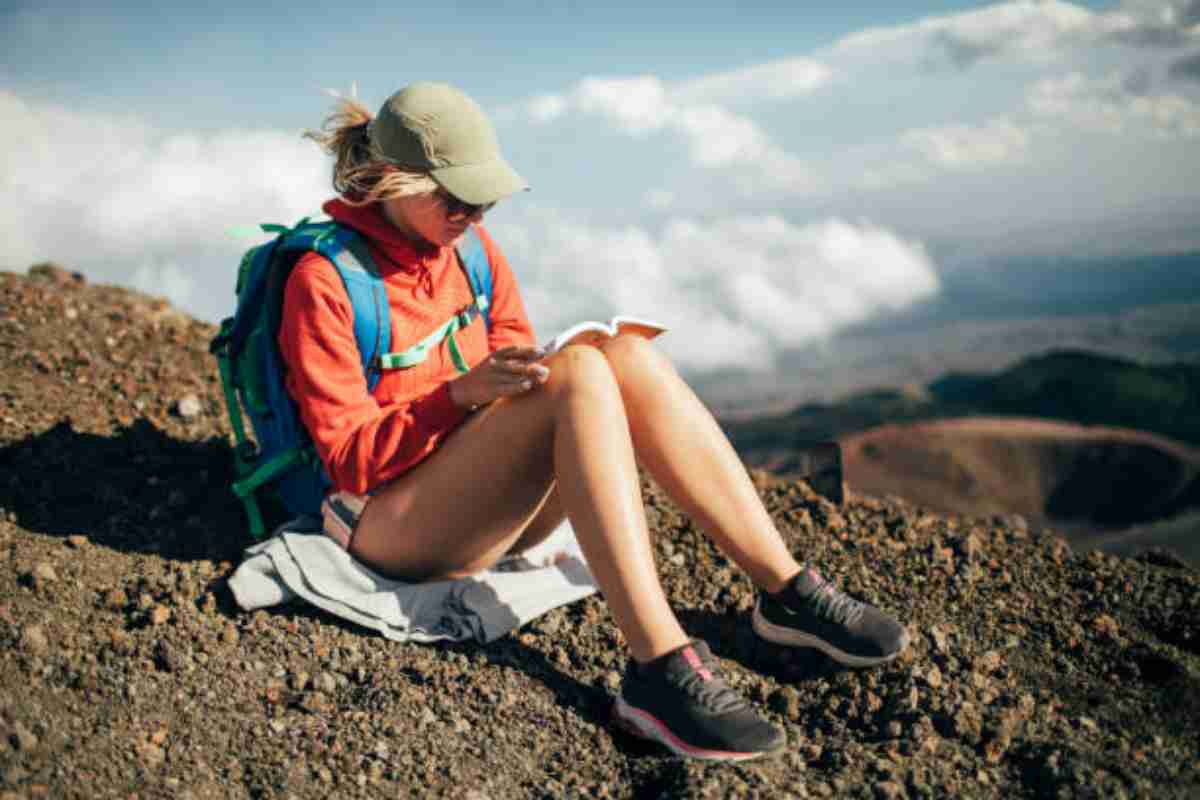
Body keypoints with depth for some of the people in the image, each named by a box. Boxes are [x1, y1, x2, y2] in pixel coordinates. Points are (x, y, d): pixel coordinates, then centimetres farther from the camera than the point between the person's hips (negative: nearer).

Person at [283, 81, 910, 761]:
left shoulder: (469, 246, 7)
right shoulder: (324, 280, -12)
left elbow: (516, 359, 12)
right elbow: (350, 459, -15)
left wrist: (516, 370, -12)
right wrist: (462, 392, -28)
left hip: (491, 505, 6)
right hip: (390, 520, -6)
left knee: (629, 353, -19)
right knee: (581, 374, -30)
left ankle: (789, 592, -18)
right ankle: (661, 671, -37)